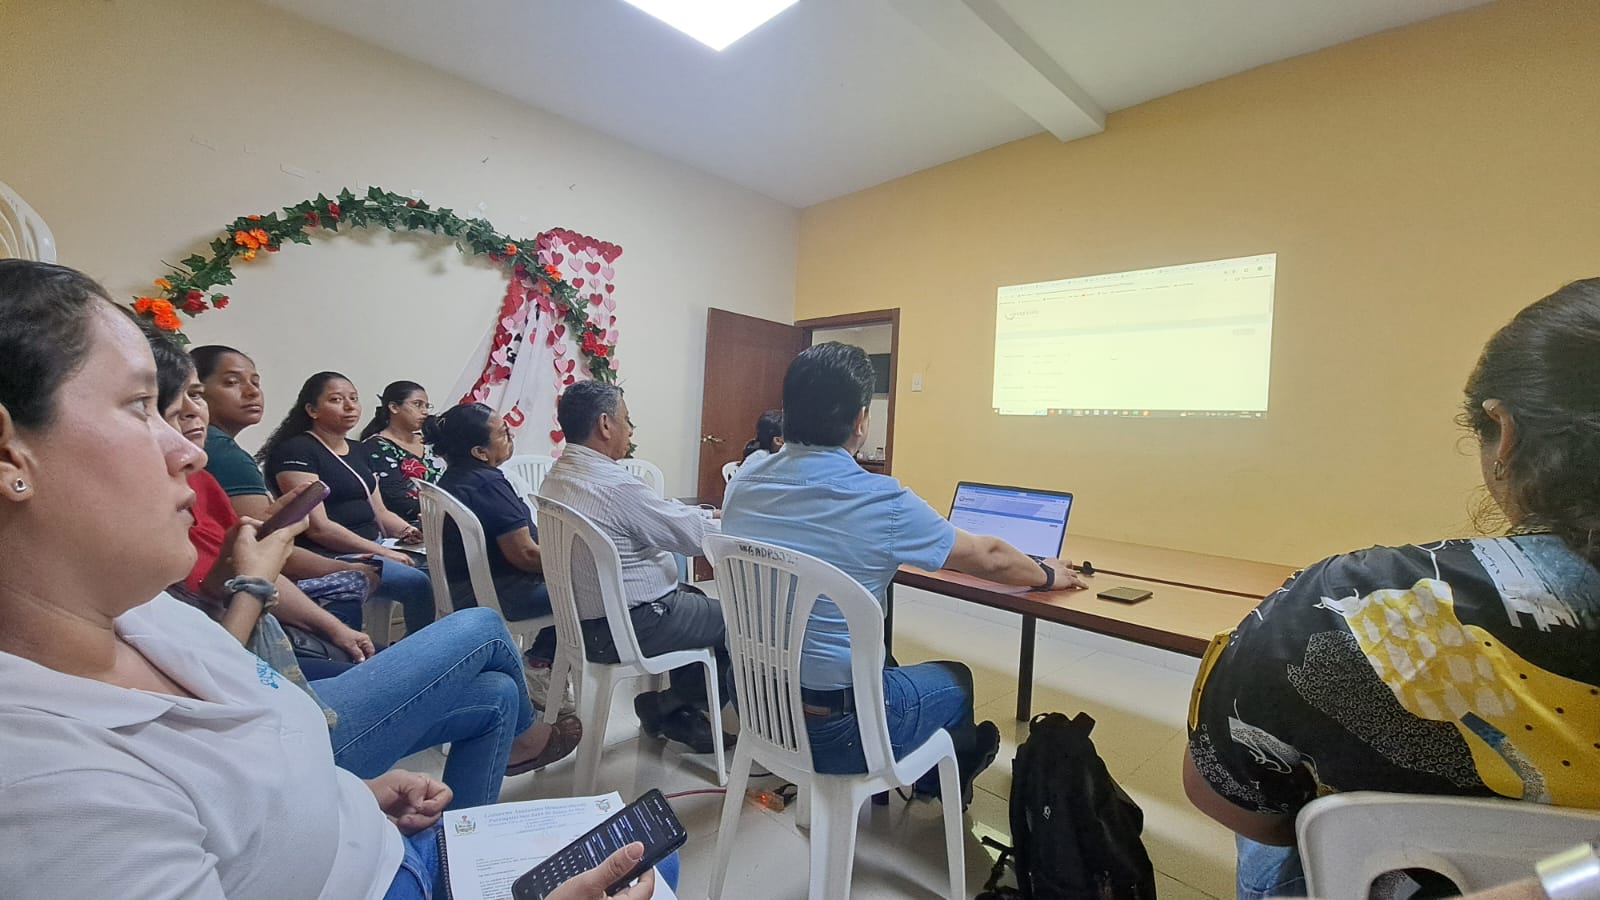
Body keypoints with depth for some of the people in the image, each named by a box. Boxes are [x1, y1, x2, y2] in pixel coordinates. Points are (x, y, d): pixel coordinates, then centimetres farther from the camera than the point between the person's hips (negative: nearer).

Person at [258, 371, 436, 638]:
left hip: (371, 547, 8)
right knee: (417, 582, -26)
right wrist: (382, 553, -18)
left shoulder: (356, 452, 17)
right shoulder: (296, 451, -9)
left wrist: (412, 534, -1)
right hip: (329, 555, -8)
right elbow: (318, 527, -16)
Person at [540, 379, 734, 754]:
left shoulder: (555, 478, 5)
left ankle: (666, 706, 22)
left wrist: (703, 521, 7)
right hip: (624, 630, -10)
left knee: (701, 601, 22)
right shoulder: (614, 484, -25)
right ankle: (668, 709, 16)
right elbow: (693, 535, -17)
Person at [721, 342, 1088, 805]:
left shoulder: (744, 482, -7)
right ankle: (942, 781, 52)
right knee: (956, 680, 23)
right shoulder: (881, 501, -23)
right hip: (830, 729, -5)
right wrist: (1048, 575, 14)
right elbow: (989, 559, -7)